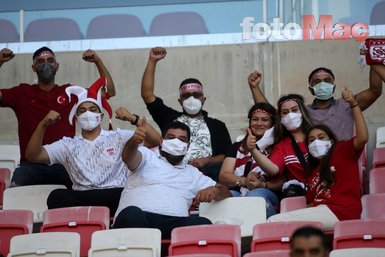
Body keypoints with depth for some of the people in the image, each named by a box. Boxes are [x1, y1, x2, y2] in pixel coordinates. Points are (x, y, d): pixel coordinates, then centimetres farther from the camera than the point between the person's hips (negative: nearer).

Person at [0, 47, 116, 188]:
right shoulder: (22, 93, 10)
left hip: (64, 163, 1)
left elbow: (109, 92, 12)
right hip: (32, 165, -1)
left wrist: (98, 61, 1)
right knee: (15, 187, -30)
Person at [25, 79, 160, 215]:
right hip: (80, 200, 1)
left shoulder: (118, 137, 16)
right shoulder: (68, 145, 20)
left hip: (115, 198, -1)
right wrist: (43, 125, -4)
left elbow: (156, 140, 6)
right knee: (57, 196, -32)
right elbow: (32, 155, 10)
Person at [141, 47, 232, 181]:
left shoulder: (217, 126, 26)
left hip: (206, 171, -1)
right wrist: (152, 61, 17)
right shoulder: (170, 118, 28)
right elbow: (147, 94, 21)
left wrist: (207, 161, -4)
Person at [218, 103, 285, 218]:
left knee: (255, 195, -37)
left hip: (267, 193, -2)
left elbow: (283, 181, 4)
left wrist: (263, 185, -15)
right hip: (238, 192, 2)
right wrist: (244, 181, -5)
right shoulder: (237, 147, 28)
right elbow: (223, 176, 14)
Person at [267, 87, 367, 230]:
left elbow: (362, 138, -8)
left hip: (340, 212, -8)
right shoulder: (314, 172, 29)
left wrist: (354, 104, -11)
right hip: (320, 211, 8)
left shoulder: (342, 151, 11)